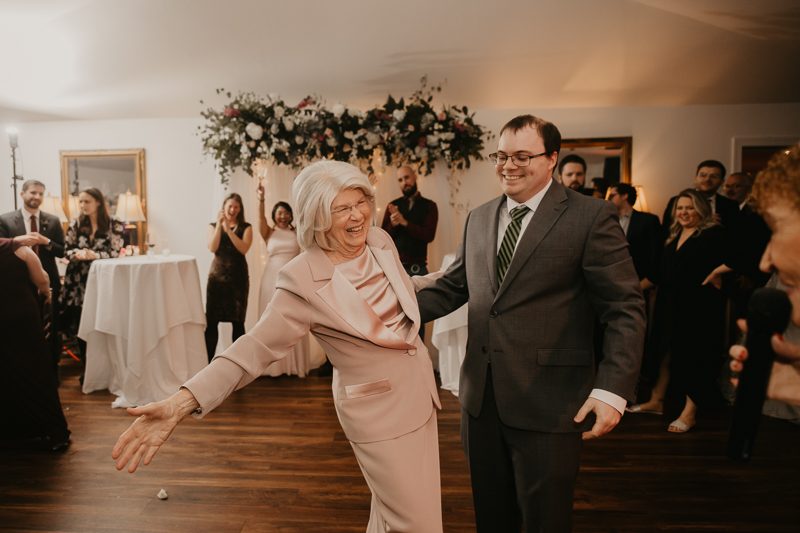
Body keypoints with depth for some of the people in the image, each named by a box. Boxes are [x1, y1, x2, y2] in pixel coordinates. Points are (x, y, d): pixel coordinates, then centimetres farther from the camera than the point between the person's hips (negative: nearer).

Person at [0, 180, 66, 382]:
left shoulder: (53, 221, 5)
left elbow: (62, 252, 2)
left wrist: (46, 241, -15)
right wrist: (17, 240, -19)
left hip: (48, 283, 1)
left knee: (51, 331, 6)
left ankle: (52, 374, 18)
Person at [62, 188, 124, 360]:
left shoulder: (114, 223, 0)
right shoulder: (76, 224, 11)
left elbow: (115, 251, -5)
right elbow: (67, 250, 10)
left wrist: (95, 255, -21)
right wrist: (77, 254, -12)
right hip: (78, 281, 3)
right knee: (80, 325, 2)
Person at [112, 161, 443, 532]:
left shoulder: (381, 241, -1)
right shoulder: (303, 281, -21)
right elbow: (255, 349, -23)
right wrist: (180, 404, -32)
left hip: (419, 388, 7)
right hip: (378, 409, -6)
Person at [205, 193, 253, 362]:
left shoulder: (245, 227, 6)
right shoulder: (213, 226, 10)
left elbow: (244, 248, -11)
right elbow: (212, 248, -7)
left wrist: (229, 229, -14)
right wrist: (219, 225, -9)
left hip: (238, 277, -1)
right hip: (217, 276, 1)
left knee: (238, 321, 1)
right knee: (211, 320, -3)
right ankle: (208, 360, 6)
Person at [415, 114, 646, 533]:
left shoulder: (592, 217, -8)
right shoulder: (479, 218, 10)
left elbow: (625, 309, -11)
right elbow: (452, 286, 13)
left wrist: (612, 389, -22)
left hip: (547, 404, -5)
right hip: (480, 398, 5)